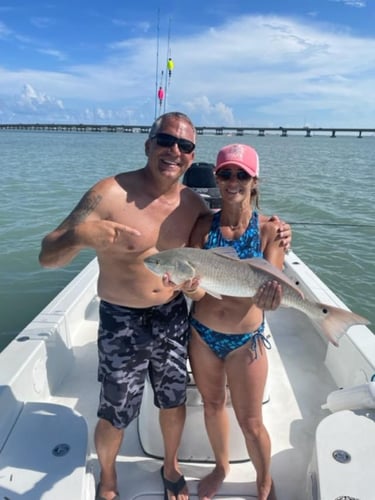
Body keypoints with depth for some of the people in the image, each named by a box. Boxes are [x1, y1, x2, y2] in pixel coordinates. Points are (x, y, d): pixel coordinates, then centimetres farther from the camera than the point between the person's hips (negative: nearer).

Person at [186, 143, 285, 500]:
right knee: (212, 404, 22)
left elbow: (272, 290, -15)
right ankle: (221, 467, 51)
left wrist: (268, 296, -38)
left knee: (251, 423, 12)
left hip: (246, 339, -2)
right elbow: (197, 290, -11)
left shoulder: (269, 230, -12)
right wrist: (192, 286, -35)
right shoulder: (204, 225, -7)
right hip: (202, 334, 3)